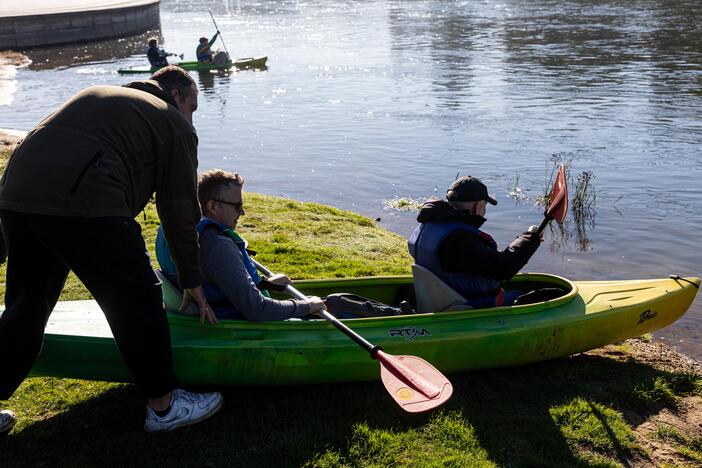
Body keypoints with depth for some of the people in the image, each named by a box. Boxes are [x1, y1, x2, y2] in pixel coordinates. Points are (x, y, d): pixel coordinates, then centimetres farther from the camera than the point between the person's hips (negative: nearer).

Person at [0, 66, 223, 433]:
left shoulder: (98, 96, 33)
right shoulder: (175, 126, 13)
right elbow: (181, 210, 11)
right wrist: (192, 280, 21)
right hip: (83, 206, -7)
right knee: (137, 303, 7)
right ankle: (163, 407, 19)